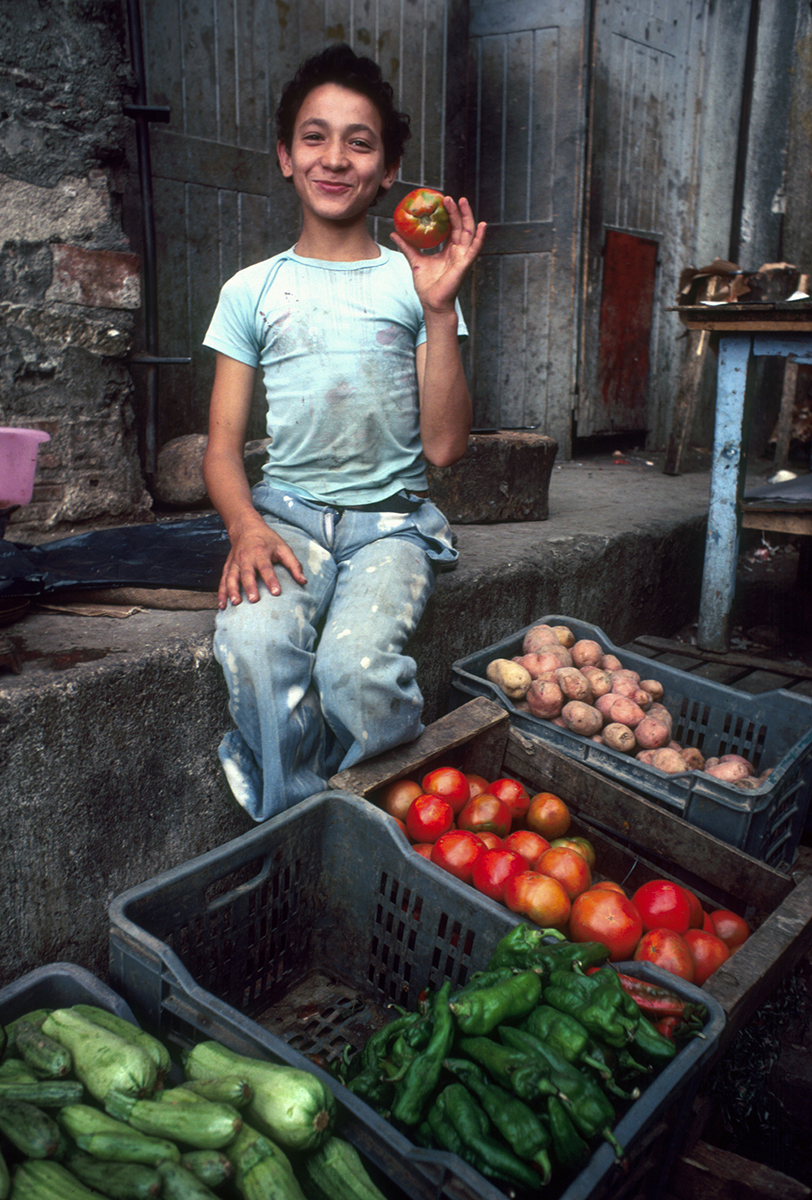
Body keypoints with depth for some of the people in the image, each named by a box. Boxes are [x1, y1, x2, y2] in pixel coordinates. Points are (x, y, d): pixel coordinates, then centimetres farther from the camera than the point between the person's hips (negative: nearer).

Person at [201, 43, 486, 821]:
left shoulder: (415, 281, 7)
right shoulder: (253, 289, 10)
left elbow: (445, 446, -2)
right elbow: (222, 446, 7)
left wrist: (440, 310, -10)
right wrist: (245, 525, -14)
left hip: (391, 517, -1)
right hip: (287, 511, 1)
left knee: (357, 663, -31)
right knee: (251, 642, -31)